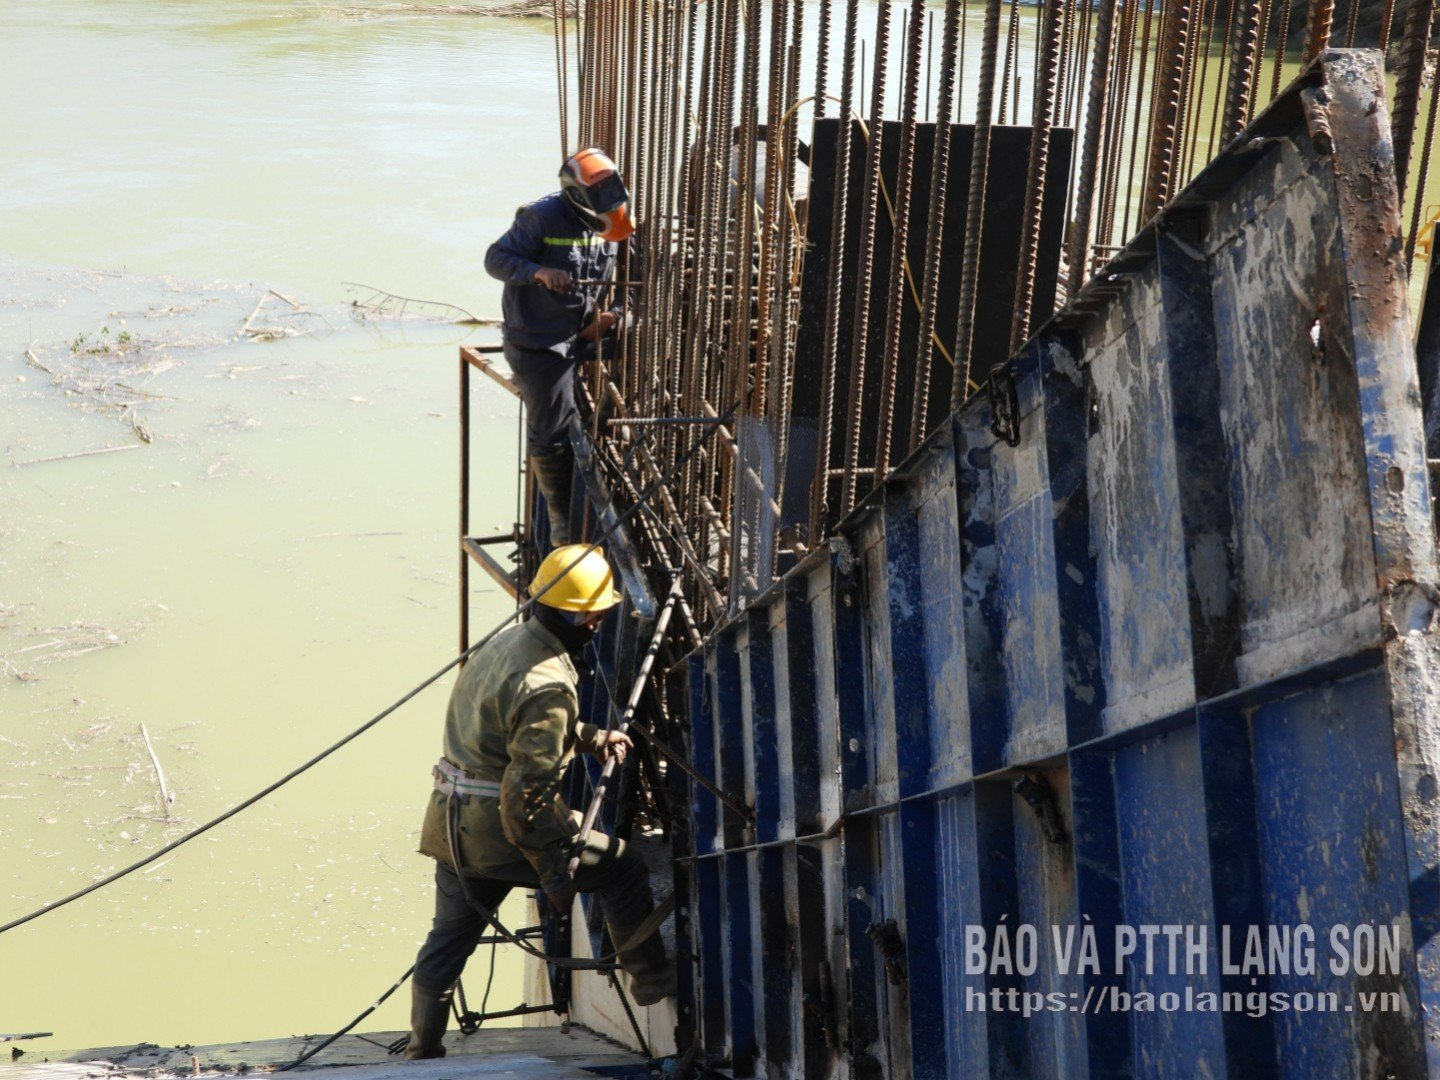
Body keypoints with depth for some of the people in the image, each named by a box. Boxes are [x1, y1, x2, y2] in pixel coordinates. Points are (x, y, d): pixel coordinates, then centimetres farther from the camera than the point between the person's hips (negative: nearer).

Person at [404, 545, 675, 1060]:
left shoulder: (507, 641, 7)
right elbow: (525, 792, -24)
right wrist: (554, 872, -16)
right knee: (622, 867, 8)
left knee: (450, 935, 20)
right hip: (499, 828, -9)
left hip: (451, 822, 9)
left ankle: (422, 1047, 31)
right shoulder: (548, 685, -23)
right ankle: (651, 977, 19)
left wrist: (592, 738, 15)